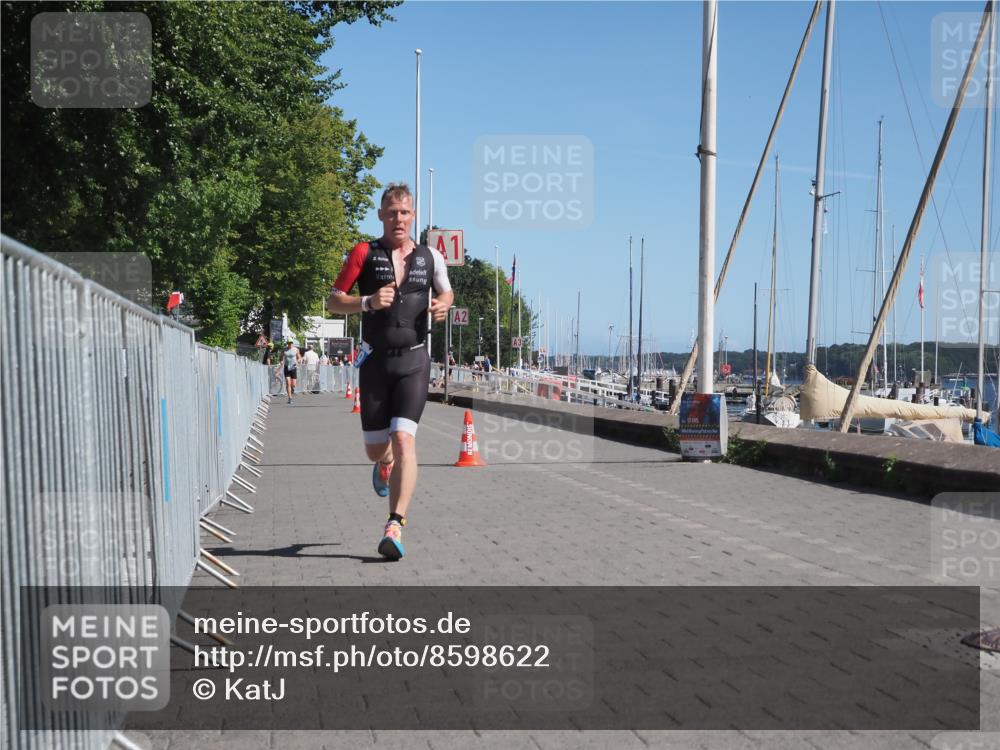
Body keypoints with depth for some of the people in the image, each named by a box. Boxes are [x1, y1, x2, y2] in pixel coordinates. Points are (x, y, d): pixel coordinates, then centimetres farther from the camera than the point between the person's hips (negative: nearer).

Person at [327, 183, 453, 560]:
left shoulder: (430, 257, 6)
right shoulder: (364, 253, 0)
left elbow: (446, 291, 23)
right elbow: (333, 301, 0)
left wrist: (443, 304, -1)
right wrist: (367, 302, -18)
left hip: (413, 361, 0)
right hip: (375, 360, 1)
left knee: (403, 439, -17)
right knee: (374, 448, 8)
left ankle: (395, 526, -17)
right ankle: (385, 464, 48)